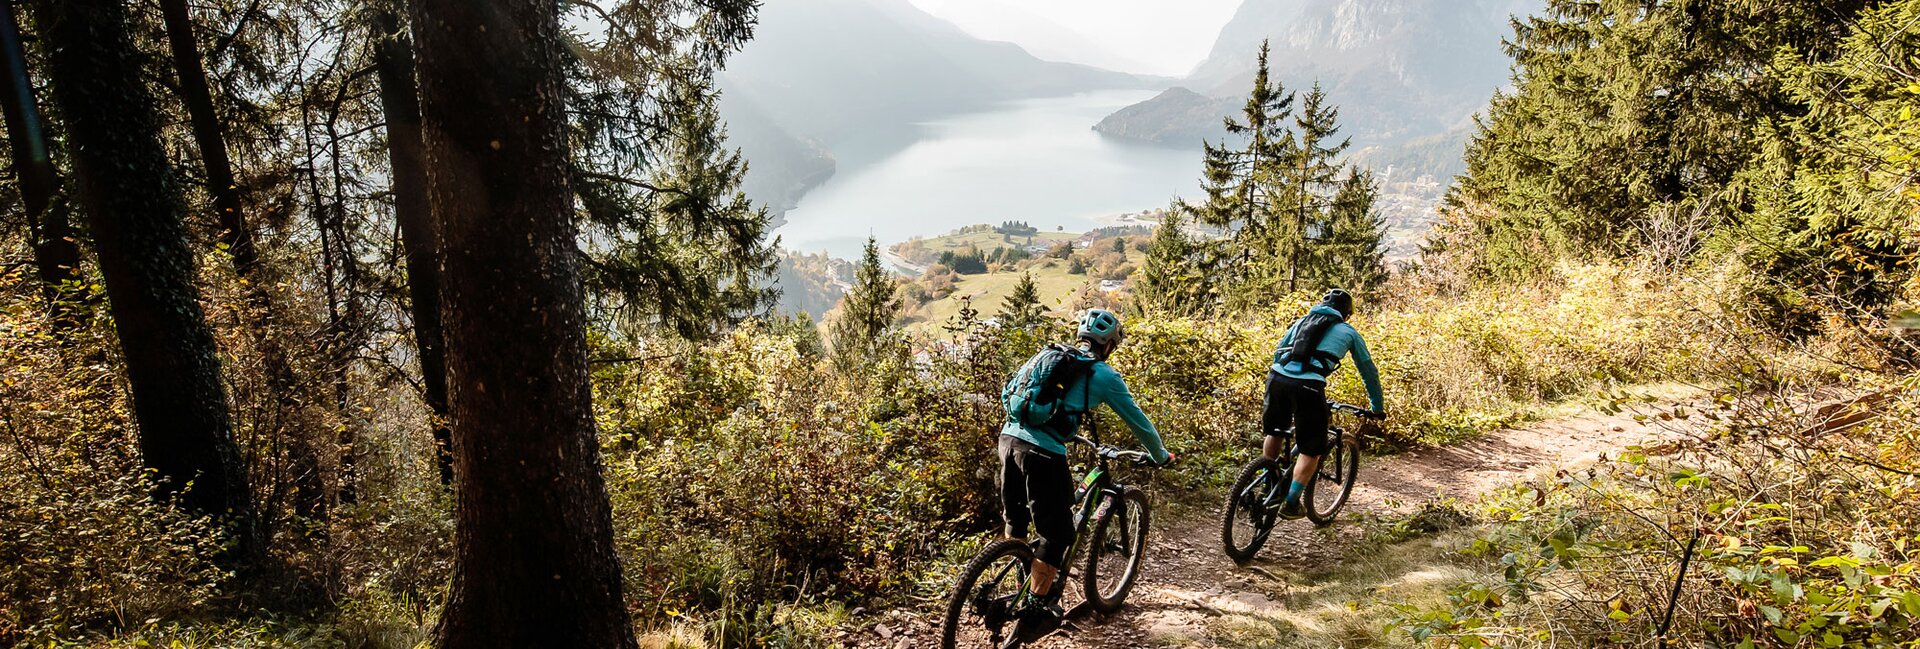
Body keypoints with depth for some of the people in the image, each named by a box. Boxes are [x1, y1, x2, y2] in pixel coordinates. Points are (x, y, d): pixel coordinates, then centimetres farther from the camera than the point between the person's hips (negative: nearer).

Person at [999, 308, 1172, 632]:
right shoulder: (1104, 375, 4)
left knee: (1015, 517, 25)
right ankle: (1035, 608, 16)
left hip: (1008, 437, 6)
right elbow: (1137, 421, 12)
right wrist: (1161, 456, 31)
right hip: (1042, 453, -6)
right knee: (1057, 532, 10)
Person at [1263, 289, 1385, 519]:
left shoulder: (1302, 321, 29)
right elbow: (1369, 371, 27)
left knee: (1275, 432, 27)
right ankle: (1291, 504, 9)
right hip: (1308, 387, -4)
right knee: (1312, 451, 11)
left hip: (1277, 377, 4)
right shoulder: (1348, 332, 21)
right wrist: (1378, 407, 39)